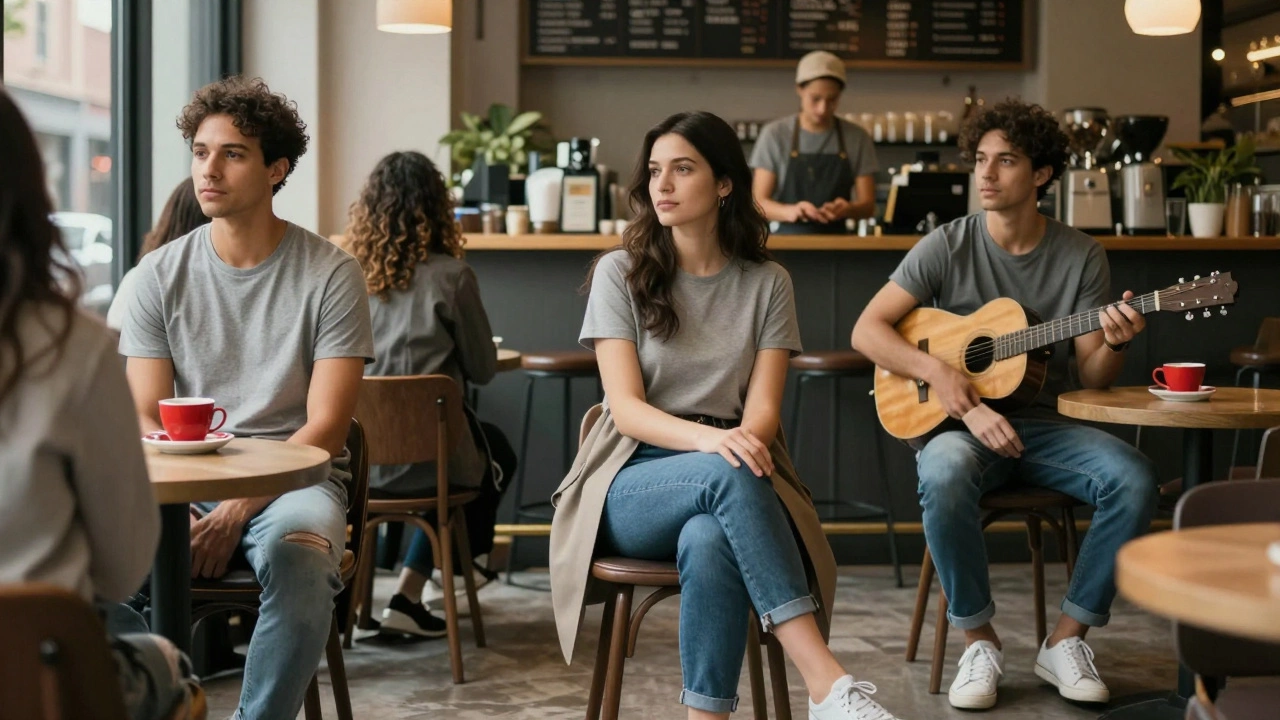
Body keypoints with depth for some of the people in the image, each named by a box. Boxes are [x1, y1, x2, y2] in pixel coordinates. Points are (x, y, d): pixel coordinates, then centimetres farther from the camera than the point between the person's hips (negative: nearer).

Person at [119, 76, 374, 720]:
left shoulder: (330, 275, -1)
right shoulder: (161, 274, 8)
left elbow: (325, 427, -5)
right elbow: (145, 420, 4)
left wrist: (240, 508, -18)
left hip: (295, 477, -2)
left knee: (296, 550, -37)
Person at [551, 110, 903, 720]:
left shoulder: (767, 283, 7)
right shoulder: (620, 273, 2)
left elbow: (763, 408, -1)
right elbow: (625, 409, -8)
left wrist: (745, 439, -27)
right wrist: (707, 440, -29)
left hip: (730, 474, 1)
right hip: (635, 482, -1)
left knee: (709, 542, -39)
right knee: (727, 473, -38)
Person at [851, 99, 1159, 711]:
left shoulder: (1082, 257, 3)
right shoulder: (947, 247, -1)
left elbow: (1091, 378, 2)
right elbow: (867, 330, -5)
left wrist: (1115, 343, -21)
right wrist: (937, 372, -19)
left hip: (1046, 427, 2)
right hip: (962, 425, -2)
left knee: (1133, 477, -27)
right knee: (943, 473, -37)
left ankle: (1065, 641, -10)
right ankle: (979, 640, -16)